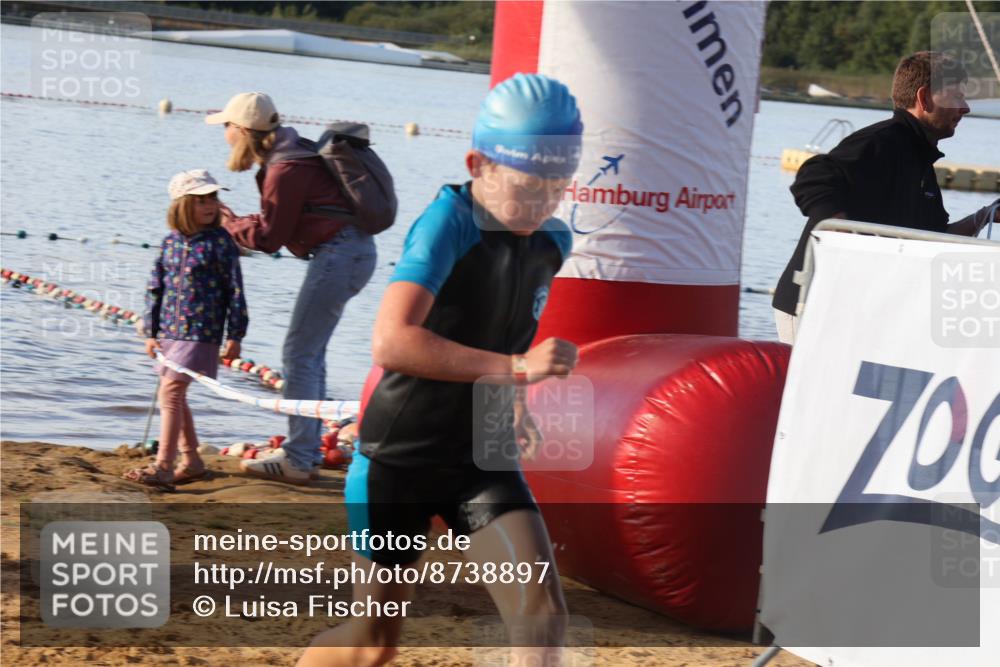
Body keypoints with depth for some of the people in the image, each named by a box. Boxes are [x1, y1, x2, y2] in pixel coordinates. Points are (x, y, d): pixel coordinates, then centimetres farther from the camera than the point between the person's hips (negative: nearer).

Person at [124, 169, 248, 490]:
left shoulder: (220, 241, -6)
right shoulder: (170, 241, 7)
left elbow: (235, 290, -4)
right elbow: (155, 288, 12)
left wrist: (235, 336, -6)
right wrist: (151, 332, 8)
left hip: (201, 332, -6)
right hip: (169, 331, 6)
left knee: (171, 391, -14)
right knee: (175, 396, 13)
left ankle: (163, 466, -14)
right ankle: (191, 460, 27)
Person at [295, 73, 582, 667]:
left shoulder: (553, 241, 1)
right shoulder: (448, 224, -22)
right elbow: (391, 341, -37)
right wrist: (512, 367, -40)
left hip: (483, 458, 5)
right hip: (399, 457, -5)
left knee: (543, 614, -15)